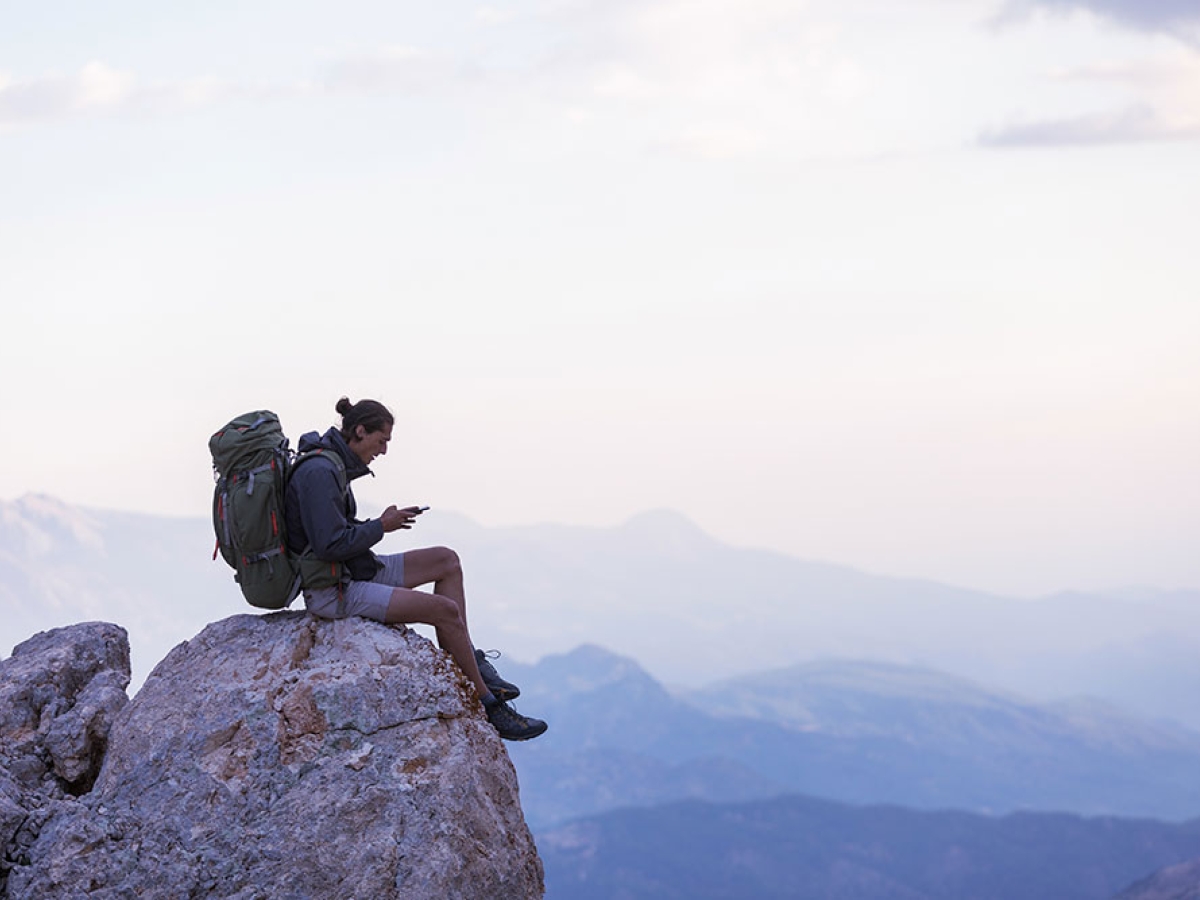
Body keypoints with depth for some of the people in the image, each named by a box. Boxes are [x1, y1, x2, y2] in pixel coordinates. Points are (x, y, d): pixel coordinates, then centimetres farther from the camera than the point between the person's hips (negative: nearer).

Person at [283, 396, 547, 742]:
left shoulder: (332, 465, 10)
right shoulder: (319, 473, -21)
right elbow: (330, 545, -25)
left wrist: (382, 522, 4)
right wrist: (381, 526, -13)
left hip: (353, 572, 11)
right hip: (334, 592, -11)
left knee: (447, 560, 10)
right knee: (446, 610, -17)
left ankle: (461, 663, 5)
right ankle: (489, 704, -5)